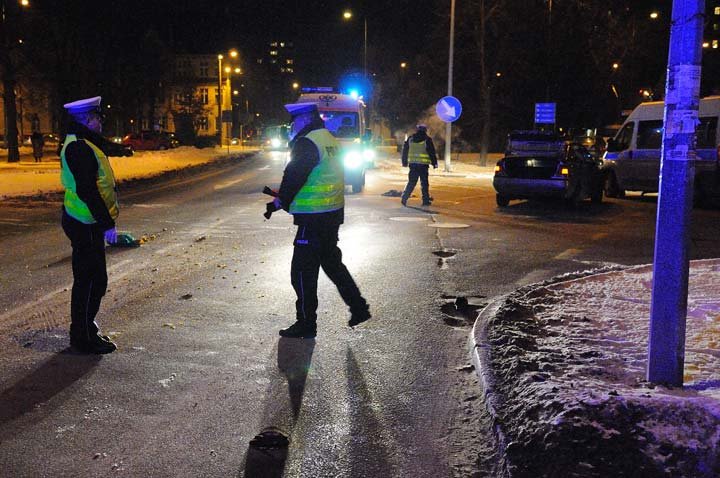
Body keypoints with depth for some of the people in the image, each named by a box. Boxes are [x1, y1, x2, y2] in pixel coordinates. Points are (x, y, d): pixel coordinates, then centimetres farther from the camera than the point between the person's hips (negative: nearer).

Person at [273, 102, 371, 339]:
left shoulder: (307, 143, -16)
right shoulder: (330, 139, 14)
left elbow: (294, 177, -18)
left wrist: (281, 200, 0)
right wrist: (285, 197, 15)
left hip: (314, 218, -10)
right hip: (333, 213, 10)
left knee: (303, 271, 0)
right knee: (332, 262, 22)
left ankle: (306, 324, 7)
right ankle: (358, 308, 26)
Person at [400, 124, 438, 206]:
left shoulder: (410, 139, 10)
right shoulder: (427, 140, -2)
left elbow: (405, 151, 14)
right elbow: (432, 152, -3)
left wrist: (404, 162, 21)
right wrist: (434, 163, 4)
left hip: (412, 163, 3)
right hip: (423, 164, -3)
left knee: (411, 182, 7)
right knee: (424, 182, 5)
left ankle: (404, 198, -6)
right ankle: (426, 200, 8)